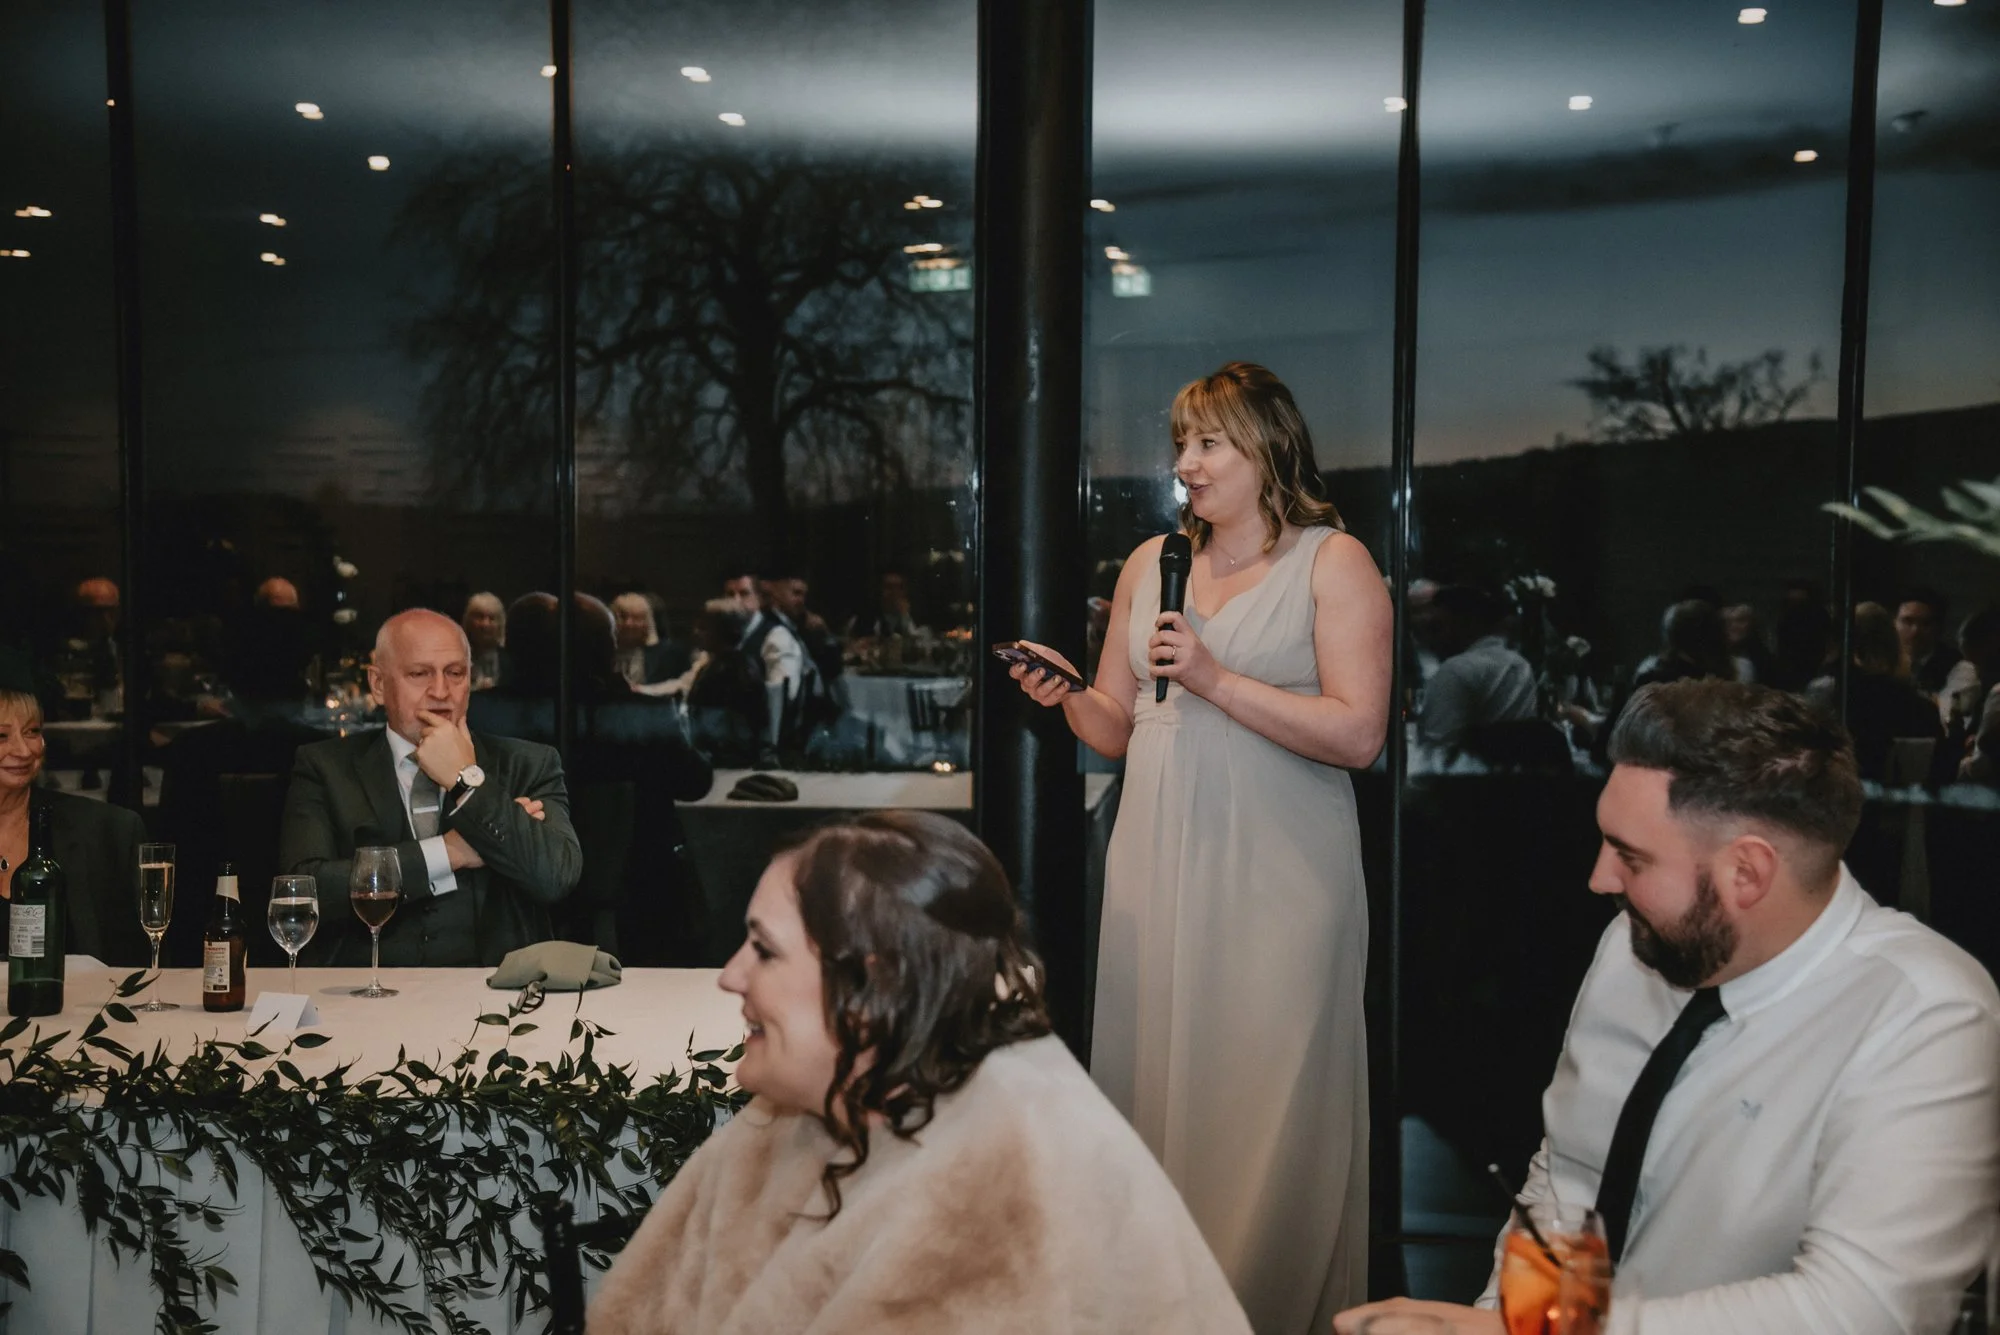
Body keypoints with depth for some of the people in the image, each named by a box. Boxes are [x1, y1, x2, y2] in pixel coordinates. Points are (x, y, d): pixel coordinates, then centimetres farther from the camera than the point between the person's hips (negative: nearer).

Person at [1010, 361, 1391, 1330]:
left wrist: (1216, 679, -16)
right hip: (1158, 866, 5)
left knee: (1267, 1093, 0)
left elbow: (1358, 735, -12)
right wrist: (1066, 696, -6)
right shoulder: (1150, 563, 12)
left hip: (1277, 876, -5)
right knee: (1155, 1081, 9)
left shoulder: (1332, 562, -2)